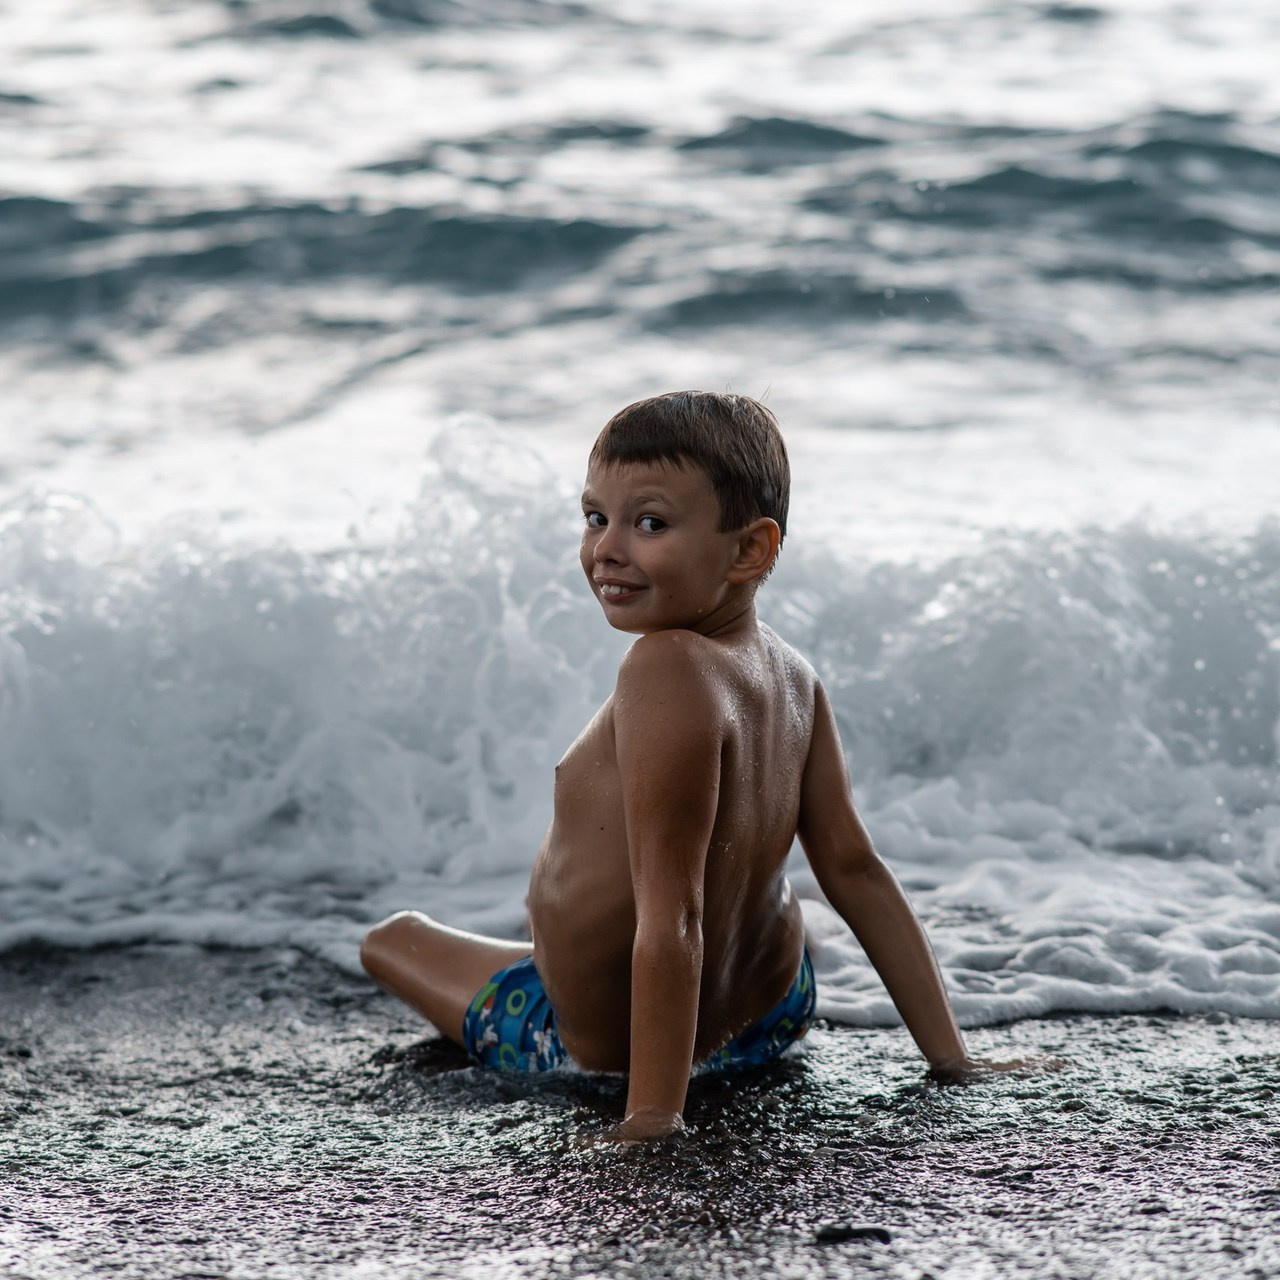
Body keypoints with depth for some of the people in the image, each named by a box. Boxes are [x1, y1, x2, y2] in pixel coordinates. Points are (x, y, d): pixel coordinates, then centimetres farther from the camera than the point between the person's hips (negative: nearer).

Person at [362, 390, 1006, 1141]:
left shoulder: (667, 670, -33)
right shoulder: (792, 680, -11)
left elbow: (672, 918, -34)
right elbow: (855, 869, -8)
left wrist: (654, 1113, -31)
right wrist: (952, 1058, -3)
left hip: (599, 1044, -6)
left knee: (393, 938, 21)